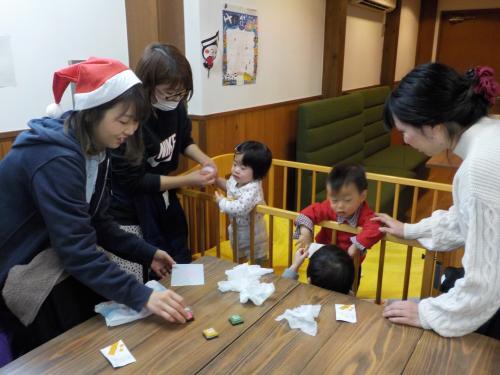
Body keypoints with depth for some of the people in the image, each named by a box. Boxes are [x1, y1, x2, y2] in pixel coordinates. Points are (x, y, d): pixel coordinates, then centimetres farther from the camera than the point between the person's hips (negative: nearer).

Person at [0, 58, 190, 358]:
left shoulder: (94, 150, -1)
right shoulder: (56, 159, -29)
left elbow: (97, 222, 5)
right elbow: (77, 248, -33)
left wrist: (146, 253, -2)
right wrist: (141, 296, -36)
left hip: (54, 262, 8)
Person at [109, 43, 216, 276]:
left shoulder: (174, 106, -7)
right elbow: (134, 180, -22)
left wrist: (204, 159, -7)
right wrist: (189, 180, -22)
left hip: (164, 205, 7)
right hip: (128, 215, -7)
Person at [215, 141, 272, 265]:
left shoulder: (252, 189, -38)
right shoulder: (236, 179, -11)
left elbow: (240, 208, -50)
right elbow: (229, 185, 15)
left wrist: (221, 201, -34)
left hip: (252, 234, -8)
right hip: (237, 229, 8)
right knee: (238, 260, 32)